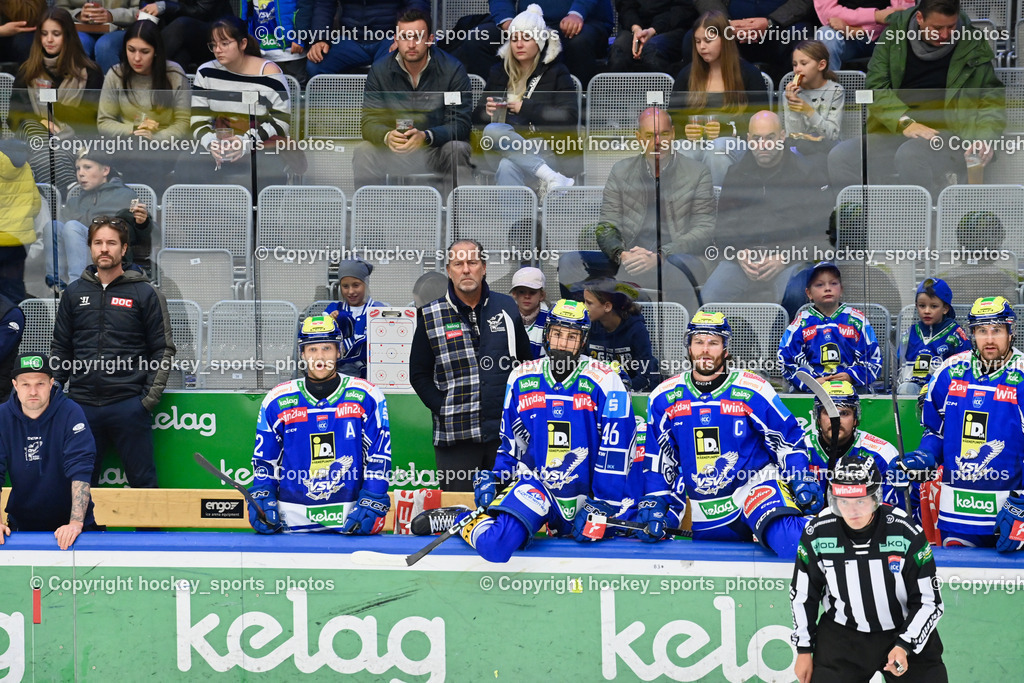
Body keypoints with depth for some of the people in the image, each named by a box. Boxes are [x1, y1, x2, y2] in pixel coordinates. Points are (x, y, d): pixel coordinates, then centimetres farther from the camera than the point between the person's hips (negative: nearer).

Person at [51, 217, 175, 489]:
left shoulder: (145, 293, 1)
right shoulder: (75, 292, 11)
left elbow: (163, 349, 1)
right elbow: (60, 348, 16)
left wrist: (151, 395, -8)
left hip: (129, 403, -3)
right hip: (83, 404, 3)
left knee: (142, 482, 1)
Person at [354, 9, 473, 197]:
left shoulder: (452, 69, -10)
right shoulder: (379, 70, -2)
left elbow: (461, 123, -16)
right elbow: (370, 121, -7)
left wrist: (426, 137, -36)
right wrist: (387, 136, -33)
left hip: (438, 148, -2)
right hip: (394, 152, 2)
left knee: (457, 150, -33)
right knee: (363, 152, -24)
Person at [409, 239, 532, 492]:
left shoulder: (507, 307, 8)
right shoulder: (430, 316, 3)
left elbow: (526, 362, 16)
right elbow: (419, 374, 6)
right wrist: (442, 408, -7)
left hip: (507, 431, 2)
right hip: (456, 433, -2)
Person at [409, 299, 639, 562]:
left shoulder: (604, 382, -9)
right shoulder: (522, 379, 4)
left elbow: (617, 447, -10)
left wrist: (604, 503, -13)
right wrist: (493, 478, 3)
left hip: (586, 493, 0)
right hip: (535, 483, 0)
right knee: (496, 545, -25)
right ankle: (461, 520, 7)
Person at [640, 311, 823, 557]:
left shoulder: (753, 391, -5)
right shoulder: (664, 397, 4)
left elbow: (788, 437, 3)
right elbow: (657, 456, 12)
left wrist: (803, 481, -7)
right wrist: (654, 500, 3)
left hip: (754, 485, -6)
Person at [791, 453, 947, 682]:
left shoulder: (906, 533, -19)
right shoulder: (817, 533, -14)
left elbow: (929, 601, -11)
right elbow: (803, 595, 2)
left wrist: (904, 647, -22)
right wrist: (804, 650, 6)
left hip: (906, 632, -1)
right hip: (841, 635, 1)